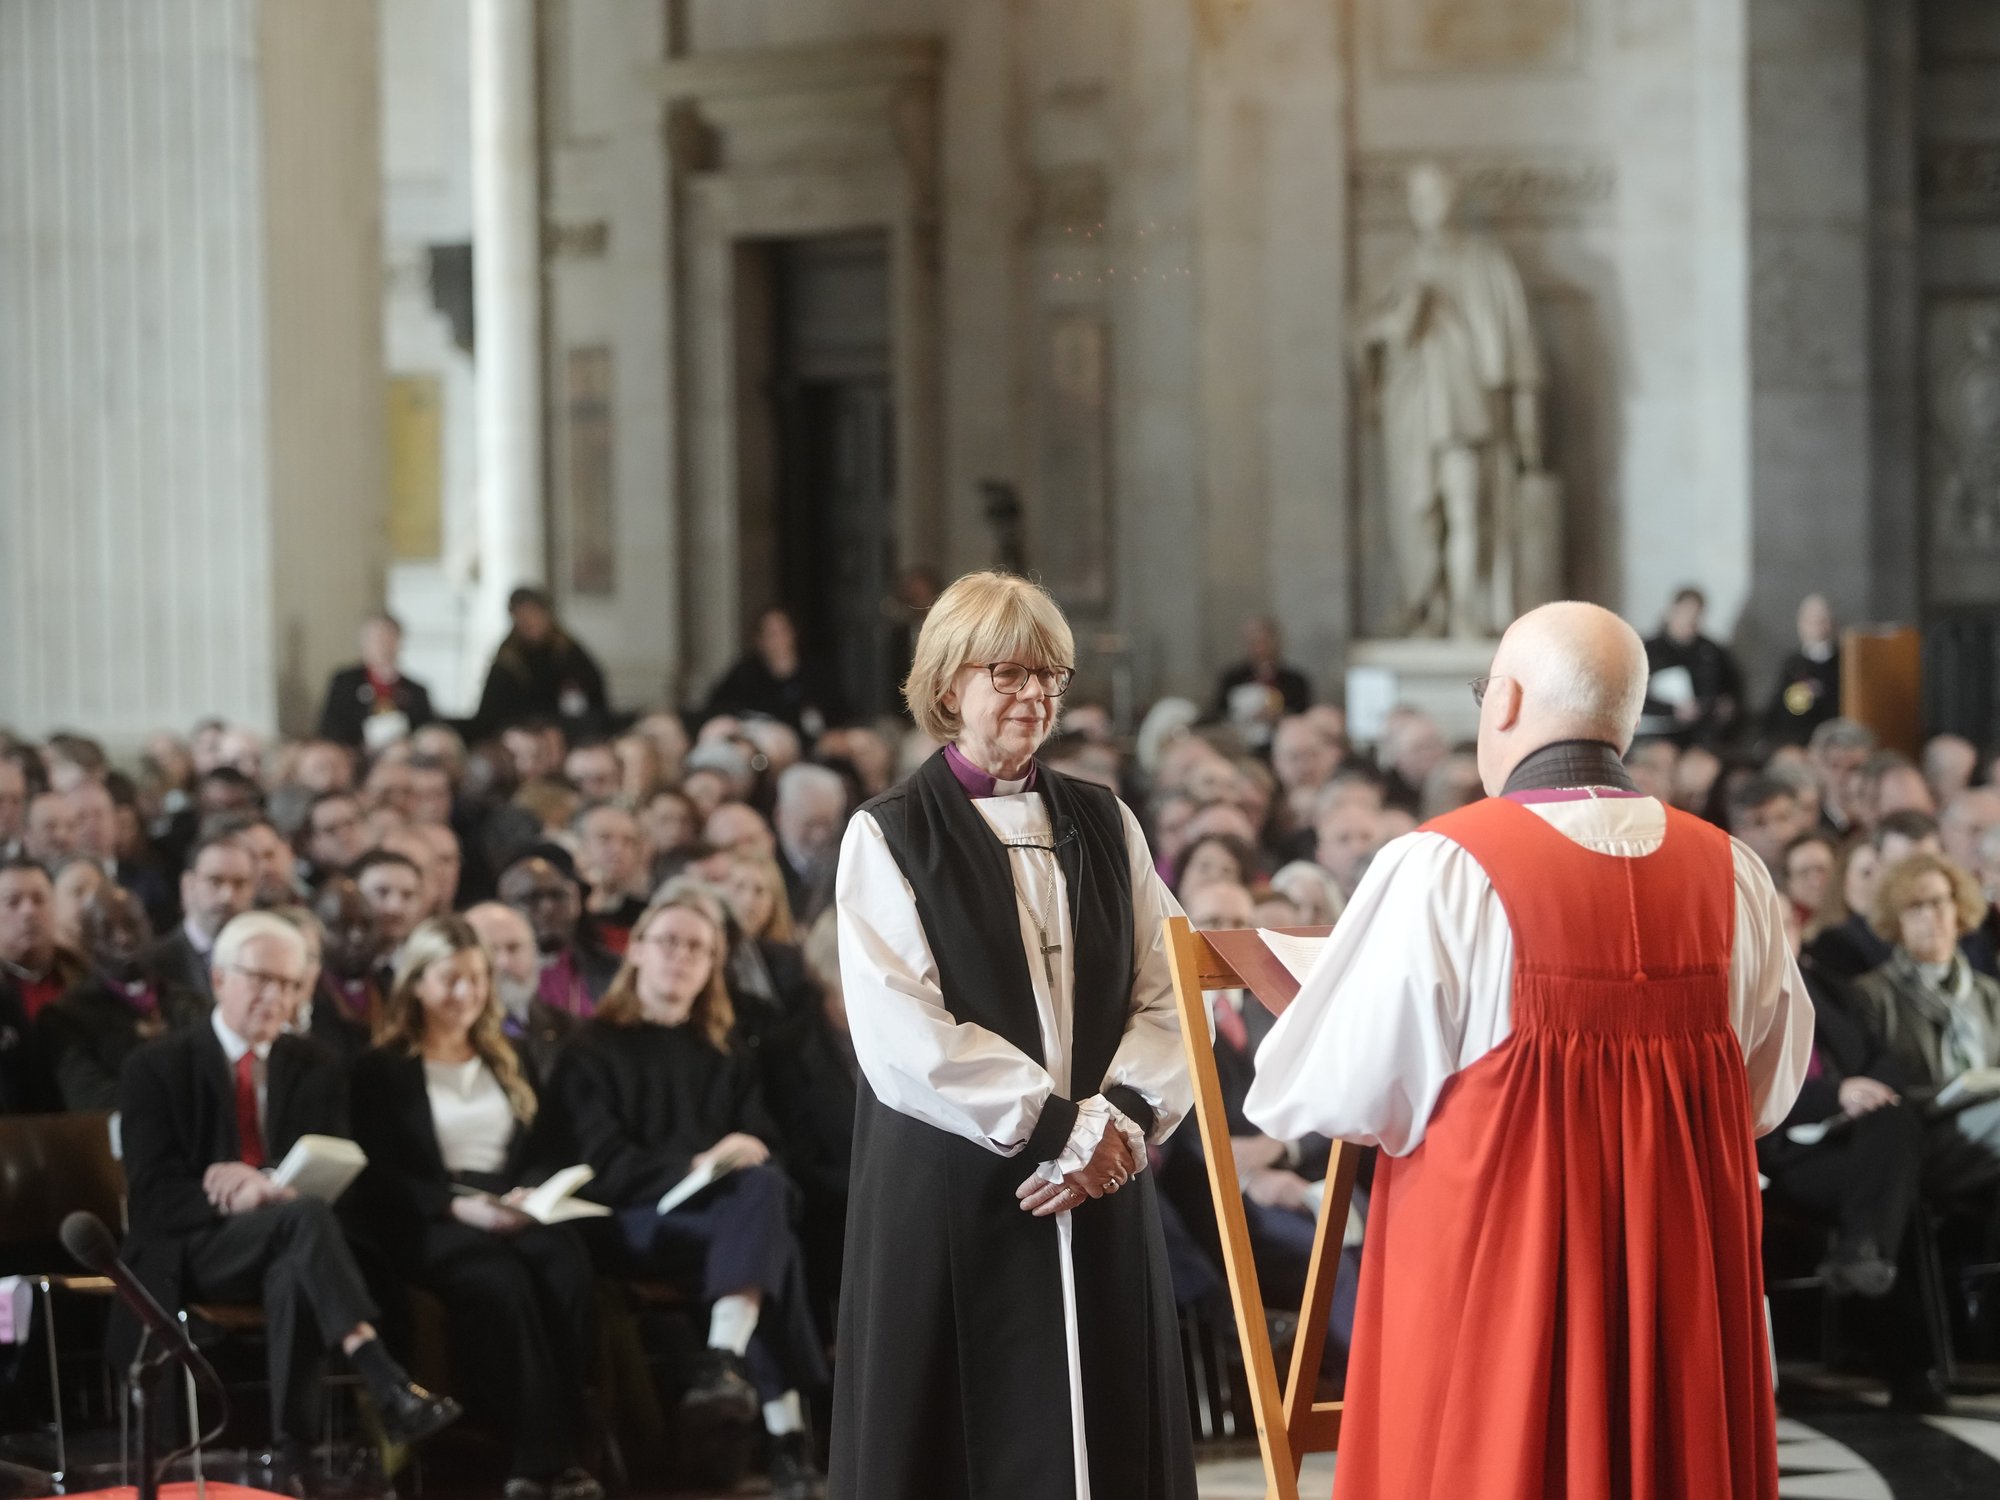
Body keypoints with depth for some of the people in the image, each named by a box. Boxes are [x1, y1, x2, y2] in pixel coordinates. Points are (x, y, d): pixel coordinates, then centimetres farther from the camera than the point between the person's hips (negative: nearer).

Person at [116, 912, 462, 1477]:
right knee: (306, 1216, -36)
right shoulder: (156, 1069, 3)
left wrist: (267, 1185, -17)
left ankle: (292, 1447, -44)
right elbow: (154, 1195, -6)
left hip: (281, 1246, 3)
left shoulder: (316, 1070, 15)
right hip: (190, 1254, -3)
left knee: (293, 1274, -37)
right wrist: (232, 1197, -25)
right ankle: (391, 1390, -51)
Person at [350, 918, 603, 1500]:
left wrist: (528, 1196, -5)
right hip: (429, 1223, -4)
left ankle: (564, 1449, -35)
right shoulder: (382, 1070, 9)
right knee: (501, 1282, -39)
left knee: (567, 1269, -34)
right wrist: (459, 1206, -15)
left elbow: (543, 1153, 19)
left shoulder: (508, 1063, 25)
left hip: (515, 1213, 4)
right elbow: (379, 1176, -1)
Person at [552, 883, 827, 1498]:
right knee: (771, 1239, -36)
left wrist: (746, 1162, -11)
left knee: (763, 1189, -37)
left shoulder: (725, 1056, 28)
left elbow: (764, 1151, 15)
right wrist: (695, 1165, -18)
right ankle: (786, 1433, -49)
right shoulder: (594, 1051, 13)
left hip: (727, 1209, 4)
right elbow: (605, 1168, -3)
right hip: (639, 1225, -4)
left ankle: (725, 1359, -56)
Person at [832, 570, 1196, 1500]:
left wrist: (1120, 1117, -13)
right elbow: (902, 1033, -12)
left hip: (1099, 1195, 4)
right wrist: (1054, 1126, -14)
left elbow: (1166, 994, 4)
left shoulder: (1104, 825, 11)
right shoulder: (889, 836, -2)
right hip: (950, 1200, -4)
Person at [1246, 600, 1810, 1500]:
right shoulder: (1734, 877, 0)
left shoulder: (1442, 871, -14)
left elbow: (1318, 1097, -10)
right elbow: (1768, 1091, 12)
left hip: (1491, 1280, -4)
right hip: (1683, 1293, 4)